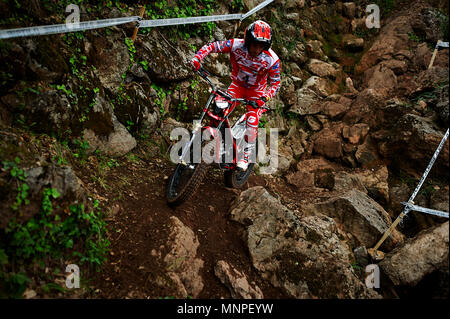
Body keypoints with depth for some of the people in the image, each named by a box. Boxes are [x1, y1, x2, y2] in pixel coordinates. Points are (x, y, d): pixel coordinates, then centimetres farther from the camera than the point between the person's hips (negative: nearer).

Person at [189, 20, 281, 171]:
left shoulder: (272, 59, -28)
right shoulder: (236, 45, -26)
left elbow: (275, 83, -21)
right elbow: (211, 46, -20)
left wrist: (265, 98, -40)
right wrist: (197, 58, -38)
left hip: (256, 91, -1)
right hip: (237, 84, 2)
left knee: (252, 124, -9)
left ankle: (246, 155, 11)